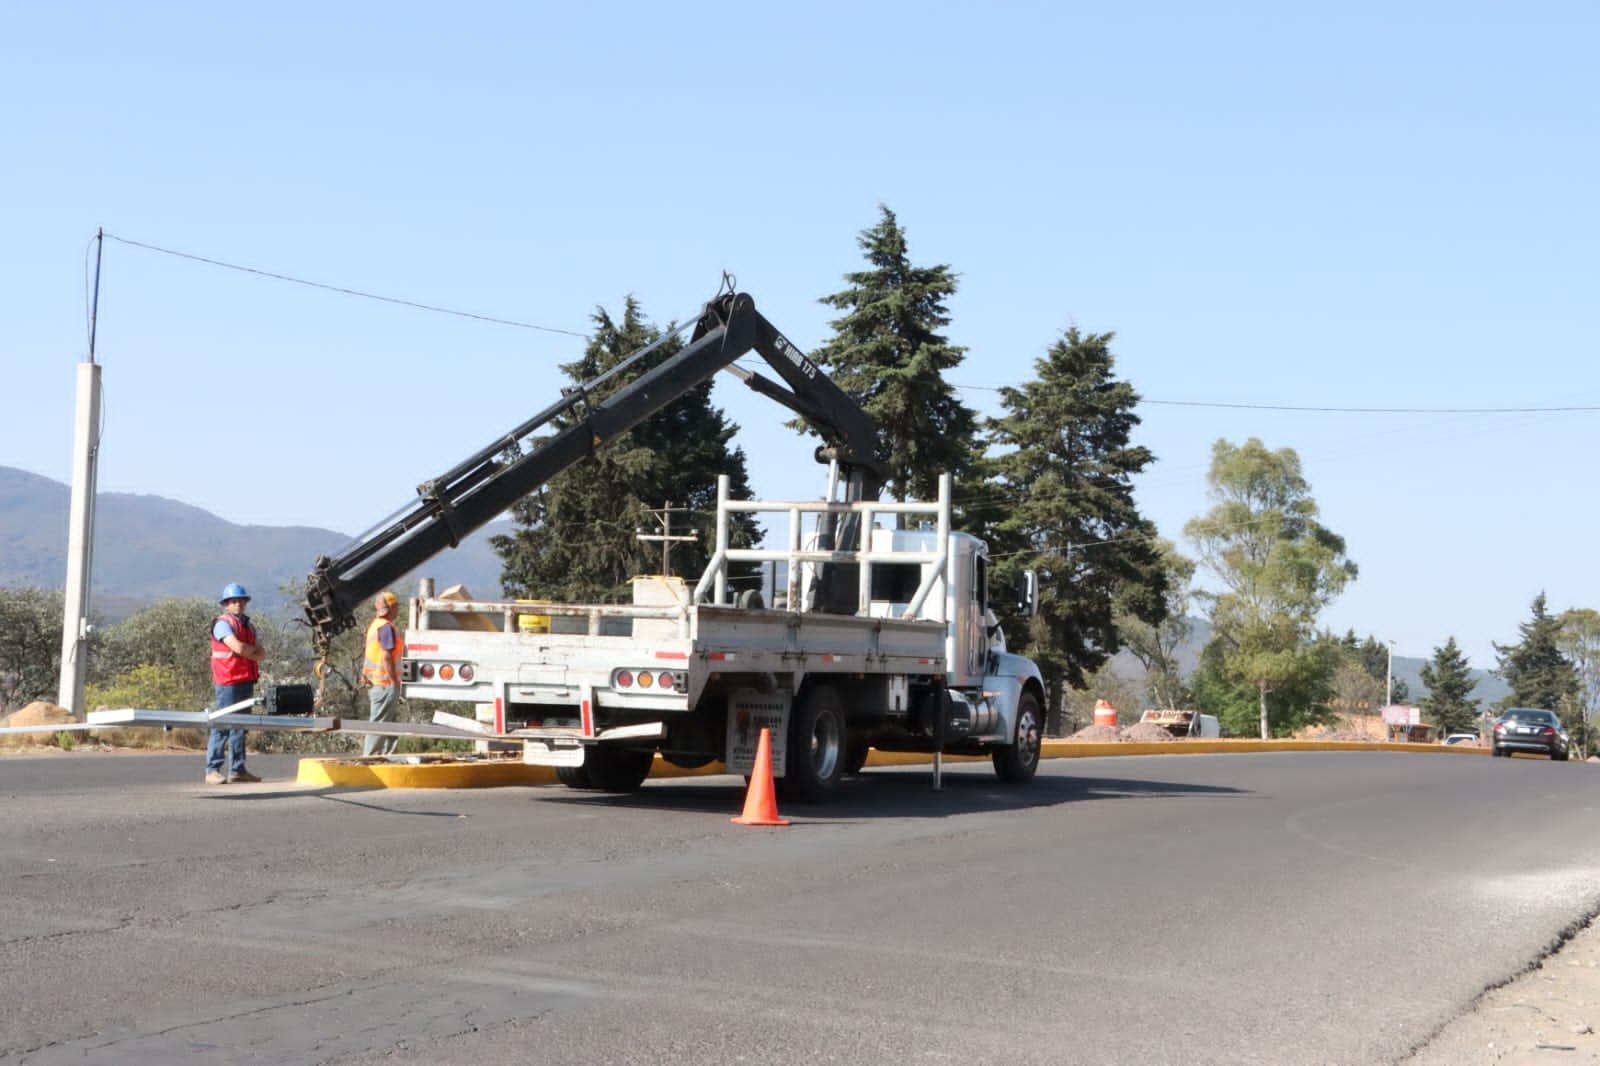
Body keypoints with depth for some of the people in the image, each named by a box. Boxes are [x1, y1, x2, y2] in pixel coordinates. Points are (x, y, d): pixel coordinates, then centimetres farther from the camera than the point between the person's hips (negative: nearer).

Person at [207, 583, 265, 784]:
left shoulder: (248, 625, 19)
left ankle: (237, 769, 15)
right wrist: (254, 648, 0)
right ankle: (212, 770, -9)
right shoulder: (223, 624, -6)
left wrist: (247, 651, -10)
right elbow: (238, 647, -20)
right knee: (222, 725, -10)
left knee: (240, 726, 10)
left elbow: (261, 654, 9)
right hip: (229, 682, -8)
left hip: (246, 681, 8)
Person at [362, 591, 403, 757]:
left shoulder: (375, 625, 16)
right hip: (385, 683, -10)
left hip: (374, 682, 10)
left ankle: (386, 753, 19)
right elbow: (386, 656, -21)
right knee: (379, 722, -7)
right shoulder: (387, 627, -15)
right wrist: (394, 681, -17)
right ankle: (370, 756, -6)